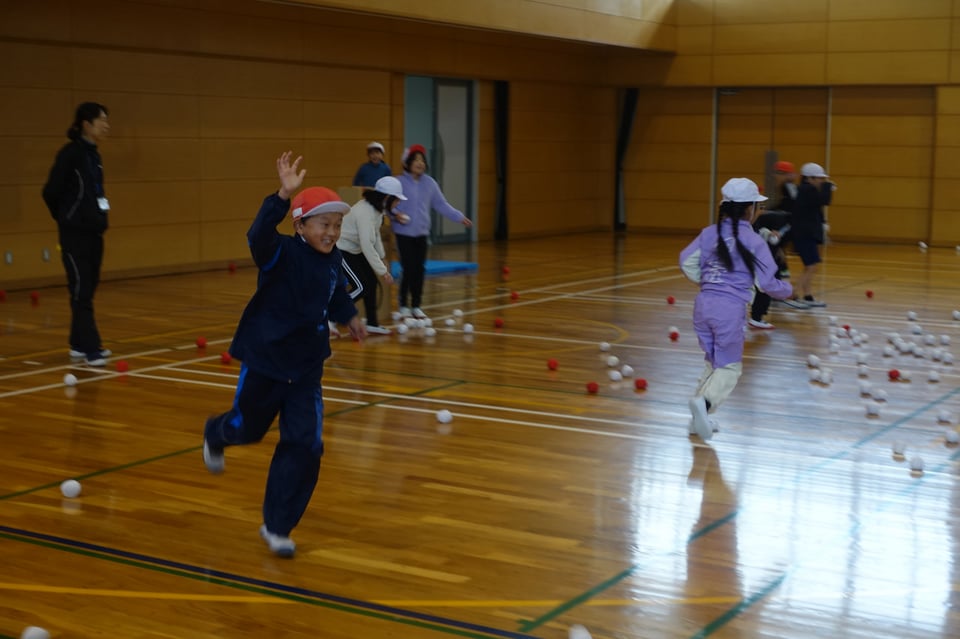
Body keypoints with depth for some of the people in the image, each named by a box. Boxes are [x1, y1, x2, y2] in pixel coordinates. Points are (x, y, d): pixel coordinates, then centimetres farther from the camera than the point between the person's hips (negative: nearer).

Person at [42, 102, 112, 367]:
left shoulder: (93, 155, 11)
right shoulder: (71, 153, -13)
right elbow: (51, 192, -12)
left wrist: (98, 217, 9)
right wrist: (67, 219, 2)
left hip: (93, 233, 8)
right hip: (76, 234, -8)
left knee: (88, 290, 11)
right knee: (81, 291, -7)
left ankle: (79, 345, 19)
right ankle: (90, 350, -7)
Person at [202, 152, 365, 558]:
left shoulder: (333, 260, -3)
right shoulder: (282, 254, -21)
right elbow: (259, 236, -45)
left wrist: (348, 316, 15)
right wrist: (283, 196, -55)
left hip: (307, 368, 4)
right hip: (265, 361, -4)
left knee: (304, 447, -4)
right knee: (248, 427, 19)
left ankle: (277, 526, 10)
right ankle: (216, 436, 59)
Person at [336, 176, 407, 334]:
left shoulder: (378, 208, -1)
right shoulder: (365, 212, -30)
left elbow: (375, 235, 8)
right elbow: (367, 244, -32)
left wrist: (381, 260, 2)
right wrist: (382, 271, -29)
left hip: (355, 249, 10)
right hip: (341, 249, -10)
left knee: (371, 281, 8)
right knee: (362, 287, -13)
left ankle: (372, 324, 17)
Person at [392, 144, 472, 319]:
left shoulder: (430, 183, 6)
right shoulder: (399, 183, -8)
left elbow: (441, 204, 10)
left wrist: (459, 217, 3)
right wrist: (395, 214, -25)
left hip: (421, 233, 4)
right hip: (404, 233, -4)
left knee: (420, 269, 5)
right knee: (408, 269, -5)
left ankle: (416, 306, 16)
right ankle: (404, 306, 9)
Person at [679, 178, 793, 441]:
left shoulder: (710, 233, 5)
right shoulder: (753, 241, -6)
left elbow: (687, 262, 1)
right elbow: (766, 283, -4)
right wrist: (787, 289, 17)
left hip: (703, 303, 5)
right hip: (730, 308, -5)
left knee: (713, 363, 20)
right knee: (730, 367, 5)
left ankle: (700, 418, 16)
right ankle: (704, 401, -22)